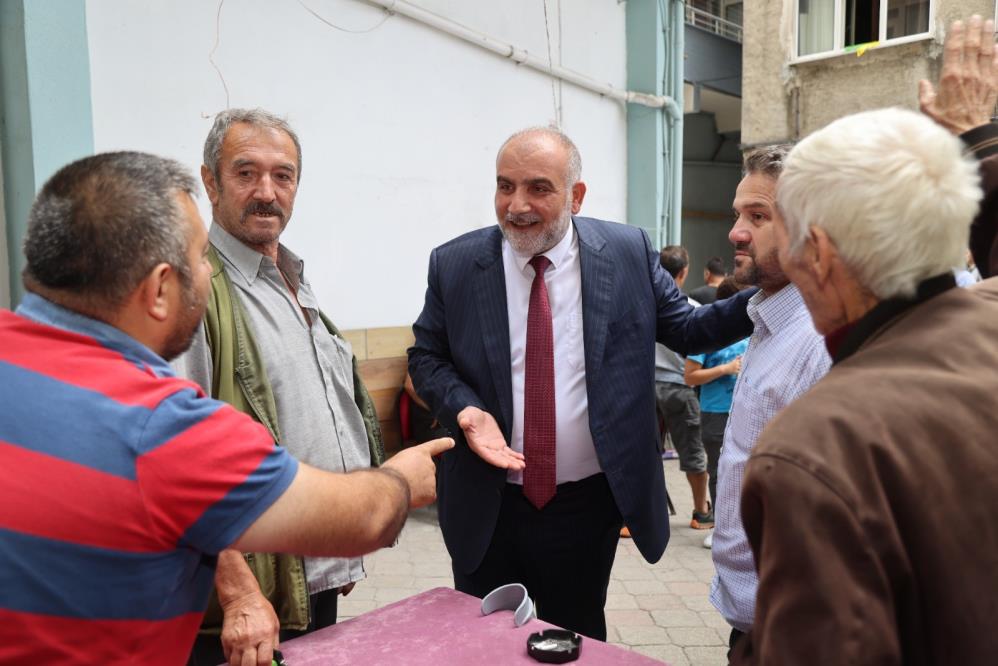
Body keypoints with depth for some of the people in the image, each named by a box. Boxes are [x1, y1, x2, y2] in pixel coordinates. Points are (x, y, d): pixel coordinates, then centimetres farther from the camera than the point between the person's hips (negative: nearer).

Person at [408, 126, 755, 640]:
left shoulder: (629, 252, -5)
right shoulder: (454, 264, -5)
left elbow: (685, 329, 3)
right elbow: (425, 356, 2)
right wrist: (465, 410, -16)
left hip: (588, 505, 0)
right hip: (486, 508, 1)